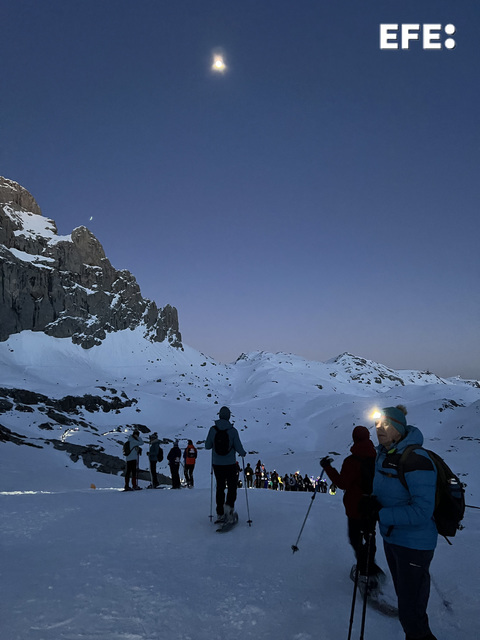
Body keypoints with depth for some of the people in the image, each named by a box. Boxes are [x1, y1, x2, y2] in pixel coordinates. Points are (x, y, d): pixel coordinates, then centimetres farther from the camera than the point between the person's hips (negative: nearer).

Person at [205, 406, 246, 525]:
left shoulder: (213, 429, -7)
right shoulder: (232, 430, -13)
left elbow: (207, 446, -1)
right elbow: (238, 447, -11)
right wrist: (243, 453, 11)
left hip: (217, 464, 2)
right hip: (230, 464, -2)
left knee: (220, 488, 13)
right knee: (232, 487, 13)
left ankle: (220, 514, 16)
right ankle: (229, 506, -8)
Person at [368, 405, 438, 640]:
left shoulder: (416, 460, -26)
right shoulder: (383, 456, 0)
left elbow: (422, 512, -27)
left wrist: (381, 514, -27)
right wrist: (374, 501, -1)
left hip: (414, 545, -8)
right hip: (391, 538, 8)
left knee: (411, 615, 2)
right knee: (403, 597, 26)